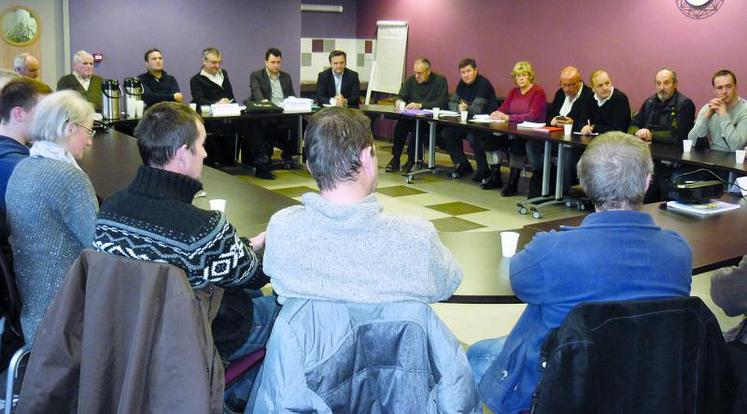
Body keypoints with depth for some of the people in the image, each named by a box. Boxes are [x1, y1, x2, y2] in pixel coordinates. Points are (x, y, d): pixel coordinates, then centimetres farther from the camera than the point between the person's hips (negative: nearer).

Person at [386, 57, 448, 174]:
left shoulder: (440, 81, -1)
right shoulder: (411, 80, 15)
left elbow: (442, 102, -13)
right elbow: (401, 96, 14)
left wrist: (421, 105, -23)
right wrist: (399, 101, -12)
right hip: (411, 117, 4)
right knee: (400, 124, -28)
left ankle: (411, 160, -27)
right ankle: (395, 158, -20)